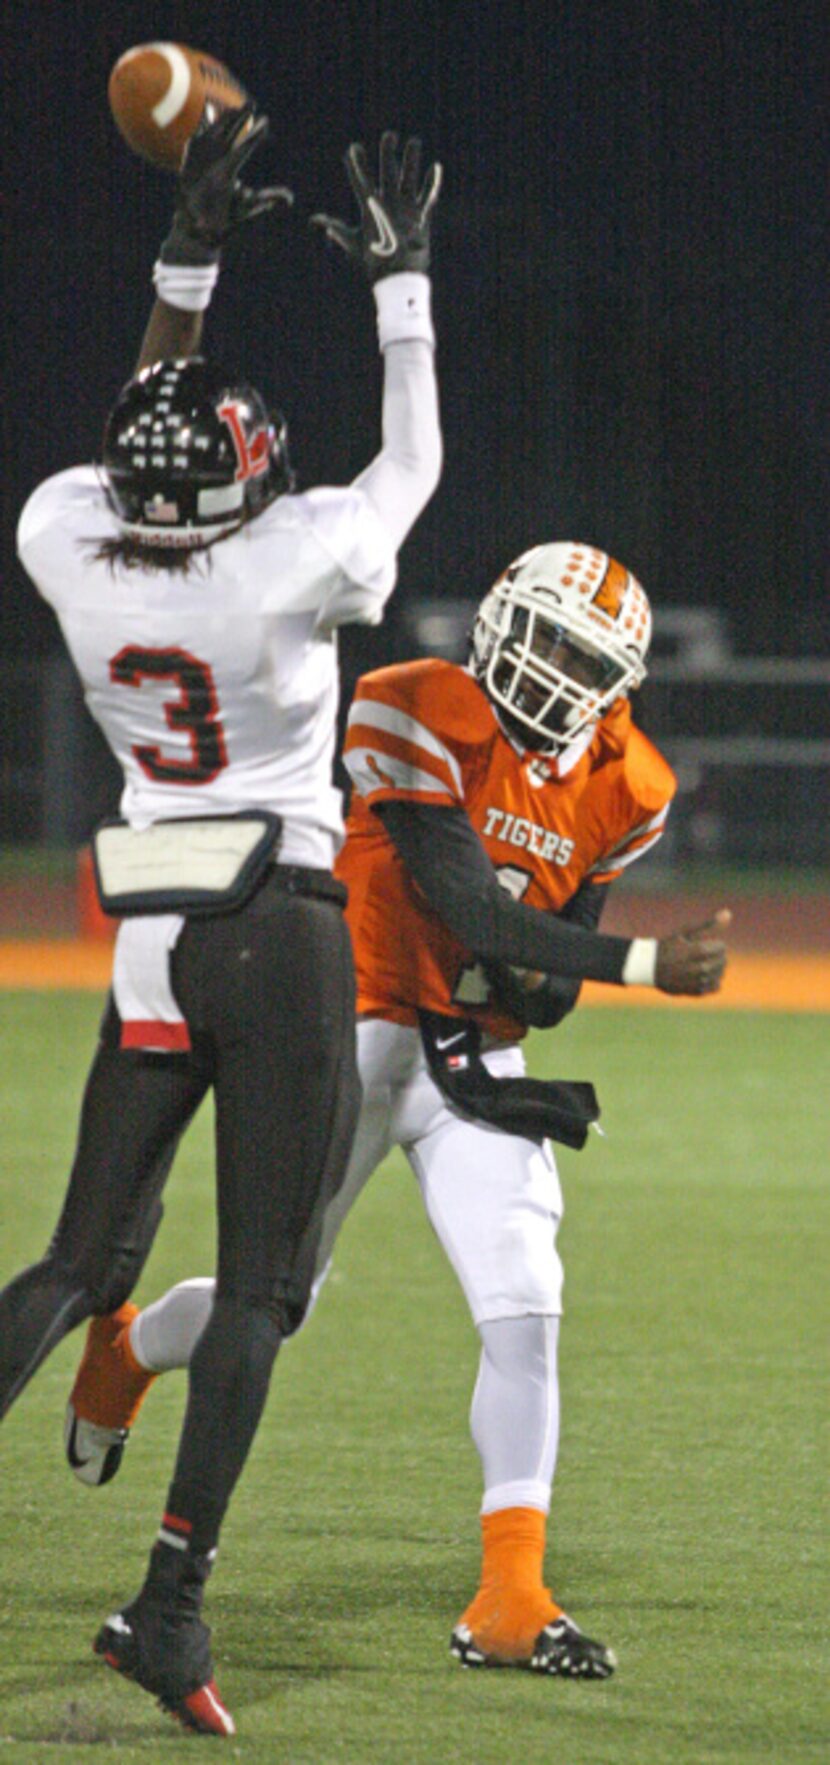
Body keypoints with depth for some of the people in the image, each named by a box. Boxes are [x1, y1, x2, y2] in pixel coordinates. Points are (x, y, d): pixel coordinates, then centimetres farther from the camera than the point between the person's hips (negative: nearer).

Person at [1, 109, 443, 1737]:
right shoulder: (285, 569, -15)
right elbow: (411, 467, 5)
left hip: (151, 939, 5)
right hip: (282, 935, -5)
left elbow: (139, 449, 18)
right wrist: (399, 279, 13)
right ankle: (172, 1601, -11)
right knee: (259, 1282, -3)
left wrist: (190, 256, 19)